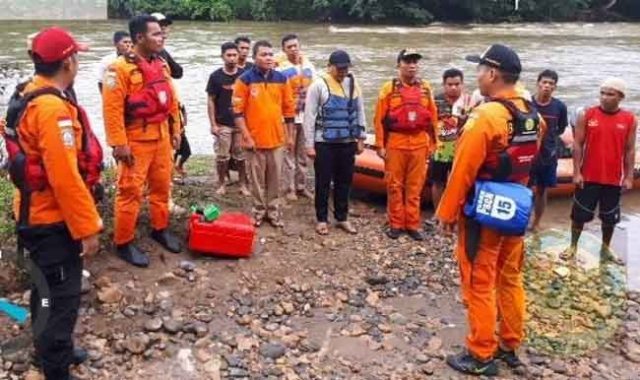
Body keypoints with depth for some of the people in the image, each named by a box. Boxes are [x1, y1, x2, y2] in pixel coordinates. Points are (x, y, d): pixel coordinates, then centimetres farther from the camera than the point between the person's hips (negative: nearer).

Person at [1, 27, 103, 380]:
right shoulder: (52, 107, -25)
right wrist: (87, 227, -21)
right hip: (52, 221, -10)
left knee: (47, 289, 24)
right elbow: (65, 177, -28)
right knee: (61, 297, 1)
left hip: (36, 214, 10)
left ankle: (51, 350, 41)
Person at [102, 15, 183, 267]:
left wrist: (175, 130, 14)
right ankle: (123, 243, 10)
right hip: (136, 140, -7)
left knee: (162, 185, 17)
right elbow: (112, 108, -19)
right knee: (131, 191, -1)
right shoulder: (120, 68, -16)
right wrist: (119, 144, -21)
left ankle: (160, 229, 34)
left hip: (161, 137, 7)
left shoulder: (162, 65, 9)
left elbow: (171, 100, 16)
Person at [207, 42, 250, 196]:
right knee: (222, 156, 5)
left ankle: (243, 185, 15)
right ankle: (221, 184, 18)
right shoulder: (216, 76, -2)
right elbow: (210, 101, 0)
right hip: (222, 124, -1)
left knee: (241, 155, 5)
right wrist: (213, 124, -5)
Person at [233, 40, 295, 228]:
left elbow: (289, 109, 10)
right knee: (257, 179, 8)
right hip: (255, 139, -3)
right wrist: (246, 136, -13)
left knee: (275, 179, 11)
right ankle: (259, 211, 23)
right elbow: (238, 111, -8)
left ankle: (273, 212, 24)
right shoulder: (245, 79, -8)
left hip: (277, 139, 3)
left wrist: (289, 136, 9)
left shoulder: (281, 79, 4)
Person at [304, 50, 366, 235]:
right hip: (324, 143, -4)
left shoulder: (353, 84, 7)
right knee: (323, 182, 3)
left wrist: (360, 138, 10)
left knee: (344, 181, 11)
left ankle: (342, 218, 23)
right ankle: (322, 219, 16)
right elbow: (309, 116, -9)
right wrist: (309, 145, -11)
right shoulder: (319, 85, -8)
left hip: (348, 142, 4)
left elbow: (360, 112, 14)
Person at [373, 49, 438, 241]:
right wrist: (380, 145, -5)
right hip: (395, 144, -2)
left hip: (419, 144, 2)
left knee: (415, 187, 6)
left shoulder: (426, 88, 8)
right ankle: (396, 224, 14)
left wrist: (431, 144, 9)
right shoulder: (389, 88, 0)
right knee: (395, 186, 4)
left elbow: (433, 118, 11)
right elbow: (379, 119, -1)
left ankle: (412, 225, 15)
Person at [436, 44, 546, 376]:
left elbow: (462, 171, -18)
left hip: (483, 212, -8)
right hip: (515, 210, 8)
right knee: (510, 280, 16)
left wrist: (447, 212, -10)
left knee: (479, 285, 3)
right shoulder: (533, 116, 4)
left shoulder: (486, 115, -20)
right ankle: (509, 346, 28)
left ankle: (481, 356, 12)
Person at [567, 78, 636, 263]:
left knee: (610, 217, 12)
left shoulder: (630, 119, -1)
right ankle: (573, 246, 22)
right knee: (580, 213, 6)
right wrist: (577, 172, -8)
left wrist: (628, 177, 0)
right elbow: (578, 145, -3)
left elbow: (630, 150, 3)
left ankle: (605, 249, 28)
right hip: (588, 176, -1)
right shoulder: (587, 115, -4)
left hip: (614, 178, 1)